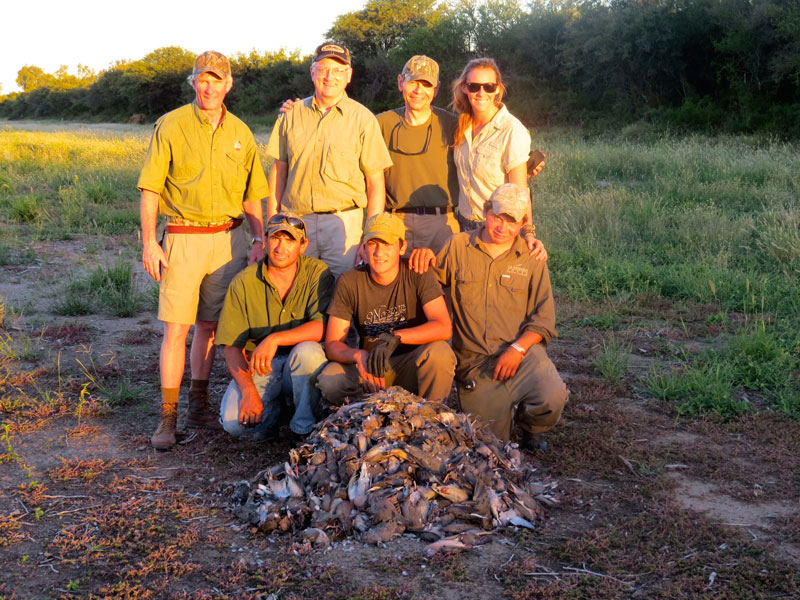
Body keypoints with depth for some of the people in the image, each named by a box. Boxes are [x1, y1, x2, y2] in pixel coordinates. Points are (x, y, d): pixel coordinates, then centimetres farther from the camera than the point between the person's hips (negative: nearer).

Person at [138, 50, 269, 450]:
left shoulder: (240, 133, 10)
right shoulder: (171, 126, -1)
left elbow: (252, 195, 14)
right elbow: (150, 188, -2)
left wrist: (260, 239, 2)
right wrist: (149, 243, -10)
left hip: (229, 238, 4)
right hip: (184, 237, -3)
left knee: (209, 325, 10)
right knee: (176, 328, -6)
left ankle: (198, 405, 22)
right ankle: (168, 417, 0)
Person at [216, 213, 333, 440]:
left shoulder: (317, 273, -9)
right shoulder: (244, 282, -6)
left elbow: (323, 328, -22)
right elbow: (232, 346, -6)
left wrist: (274, 339, -33)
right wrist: (249, 391, -21)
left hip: (300, 366, 0)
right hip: (257, 368, 1)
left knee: (308, 350, -35)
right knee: (232, 421, -24)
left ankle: (304, 425, -10)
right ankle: (271, 410, 12)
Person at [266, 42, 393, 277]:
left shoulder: (362, 119, 2)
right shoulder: (292, 115, 10)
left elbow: (375, 183, 0)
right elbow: (279, 170, 14)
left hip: (344, 223, -2)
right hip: (295, 222, 2)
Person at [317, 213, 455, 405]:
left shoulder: (419, 274, -9)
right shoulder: (349, 282, -6)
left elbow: (444, 328, -21)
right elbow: (332, 344, -8)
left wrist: (394, 337, -34)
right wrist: (358, 355, -31)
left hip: (412, 366, -1)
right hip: (369, 367, 1)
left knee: (439, 352, -32)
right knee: (329, 379, -27)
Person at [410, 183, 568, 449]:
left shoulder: (532, 260, 7)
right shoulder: (458, 247, 8)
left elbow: (543, 319, 2)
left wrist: (518, 348, -14)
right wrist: (426, 256, -5)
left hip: (522, 352, 0)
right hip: (473, 361, 0)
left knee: (552, 399, -29)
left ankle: (528, 426, 9)